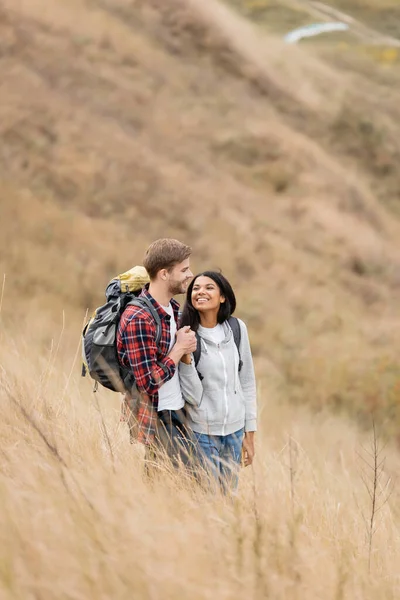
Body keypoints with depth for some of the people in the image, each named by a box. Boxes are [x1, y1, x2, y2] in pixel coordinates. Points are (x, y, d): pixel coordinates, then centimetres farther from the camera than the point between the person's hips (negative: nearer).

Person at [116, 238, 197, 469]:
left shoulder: (172, 308, 7)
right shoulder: (138, 319, -22)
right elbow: (150, 382, -23)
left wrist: (186, 346, 4)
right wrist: (180, 349, -14)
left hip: (178, 415, 9)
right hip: (153, 422, -9)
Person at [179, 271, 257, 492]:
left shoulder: (237, 328, 0)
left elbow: (247, 382, 8)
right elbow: (192, 396, -13)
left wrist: (250, 433, 7)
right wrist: (185, 358, -27)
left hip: (234, 430, 4)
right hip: (202, 432, -3)